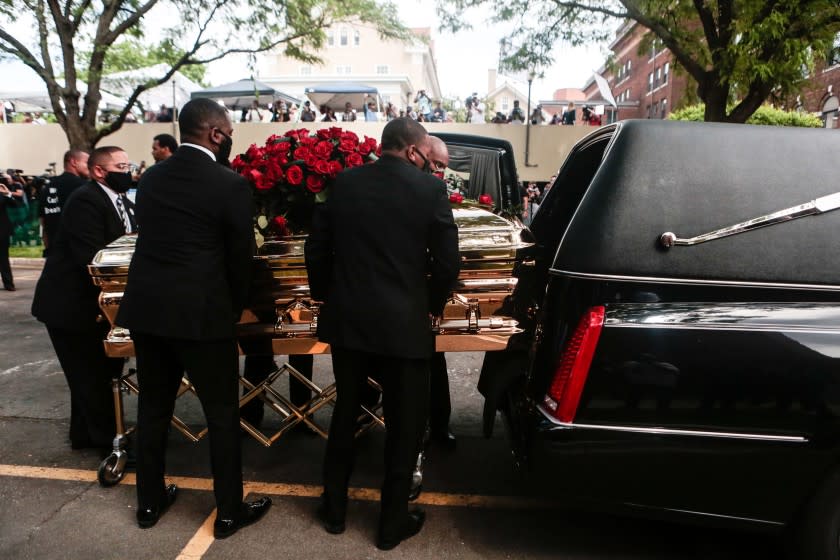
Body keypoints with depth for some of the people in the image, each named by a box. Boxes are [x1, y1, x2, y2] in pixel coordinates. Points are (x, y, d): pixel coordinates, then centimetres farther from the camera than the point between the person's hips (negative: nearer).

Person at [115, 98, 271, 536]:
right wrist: (234, 310, 10)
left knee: (152, 407, 19)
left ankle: (149, 501, 34)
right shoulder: (231, 185, -11)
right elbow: (240, 257, -7)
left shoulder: (150, 177, 7)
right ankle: (229, 512, 20)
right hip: (201, 313, -6)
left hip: (145, 307, 6)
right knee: (222, 413, 7)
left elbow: (152, 240, 12)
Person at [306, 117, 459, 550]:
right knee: (404, 424, 13)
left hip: (346, 319, 4)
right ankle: (393, 523, 26)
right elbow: (447, 260, -8)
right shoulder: (430, 188, -8)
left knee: (344, 414, 21)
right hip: (403, 323, -3)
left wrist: (326, 295, 19)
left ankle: (334, 509, 35)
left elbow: (316, 248, 4)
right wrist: (433, 305, 10)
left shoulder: (345, 183, 1)